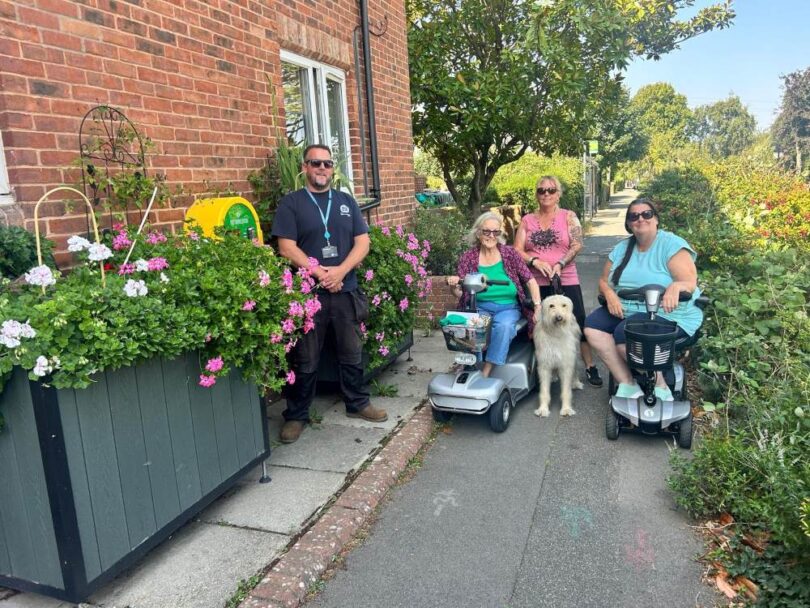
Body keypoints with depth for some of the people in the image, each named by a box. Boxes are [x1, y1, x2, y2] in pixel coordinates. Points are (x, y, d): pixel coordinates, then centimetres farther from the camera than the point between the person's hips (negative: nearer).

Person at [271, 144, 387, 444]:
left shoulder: (346, 201, 12)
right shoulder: (291, 203, 1)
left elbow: (362, 242, 4)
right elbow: (287, 247, -8)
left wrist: (340, 271, -11)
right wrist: (319, 273, -17)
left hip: (346, 290, 4)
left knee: (352, 353, 14)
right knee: (305, 360, 4)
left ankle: (357, 403, 30)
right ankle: (296, 415, 18)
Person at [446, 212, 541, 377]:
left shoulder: (509, 254, 3)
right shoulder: (468, 258, 3)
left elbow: (530, 281, 3)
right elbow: (461, 293, 3)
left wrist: (538, 306, -9)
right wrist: (454, 286, -20)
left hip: (508, 307, 0)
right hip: (480, 308, 0)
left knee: (504, 325, -33)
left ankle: (485, 374, -25)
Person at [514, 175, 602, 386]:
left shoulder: (569, 217, 5)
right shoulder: (527, 220, 9)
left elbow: (577, 245, -5)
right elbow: (517, 250, 2)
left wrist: (559, 264, -19)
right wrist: (535, 262, -15)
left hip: (566, 282, -2)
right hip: (536, 284, 2)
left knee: (580, 325, -3)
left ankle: (590, 367, 9)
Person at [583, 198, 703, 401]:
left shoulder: (671, 244, -8)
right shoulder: (622, 248, 11)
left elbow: (690, 282, -18)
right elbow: (604, 281, 11)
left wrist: (675, 287, -42)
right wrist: (610, 294, -13)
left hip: (669, 315, -6)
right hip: (625, 311, 6)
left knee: (625, 333, -31)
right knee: (592, 325, -17)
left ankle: (660, 387, -11)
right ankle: (626, 383, -15)